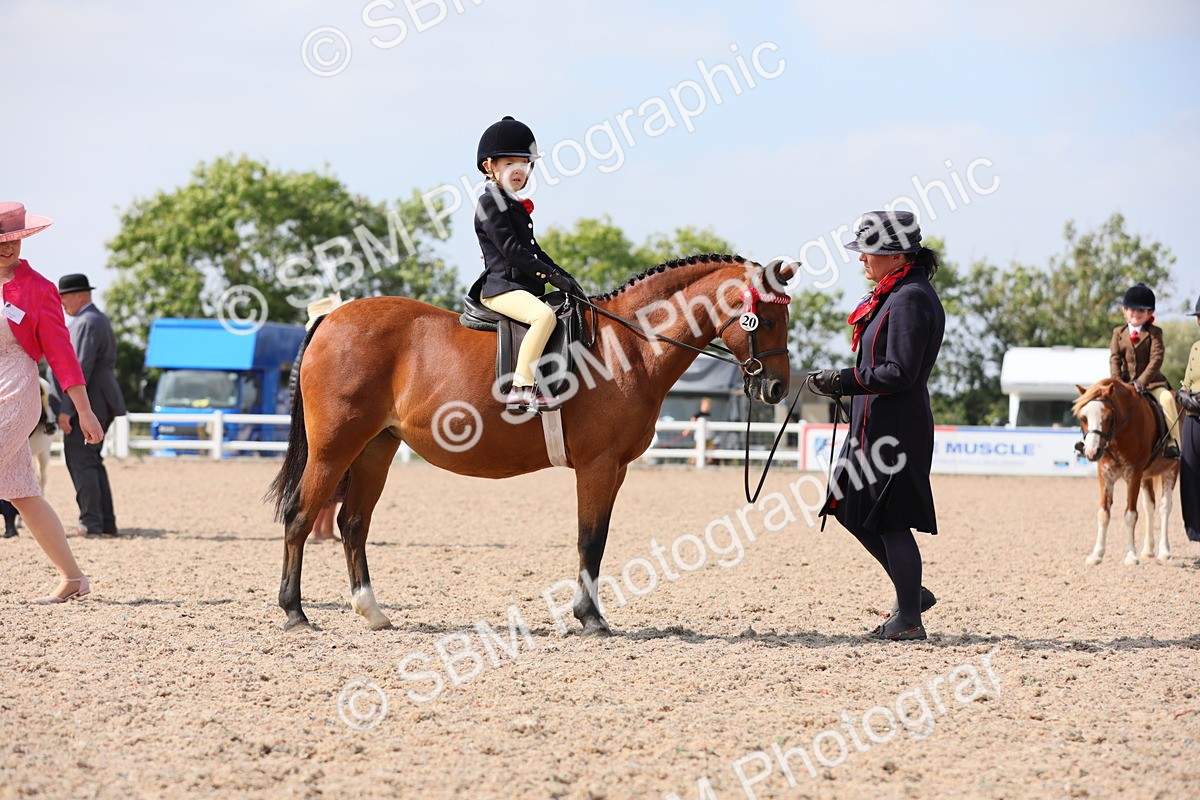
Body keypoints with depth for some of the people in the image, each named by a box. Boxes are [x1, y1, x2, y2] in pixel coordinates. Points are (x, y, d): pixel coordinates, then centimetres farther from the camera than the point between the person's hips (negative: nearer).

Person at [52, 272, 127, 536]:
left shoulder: (87, 323, -14)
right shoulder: (98, 320, 19)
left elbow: (81, 368, -21)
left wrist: (66, 409, -23)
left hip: (87, 403, -11)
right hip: (100, 404, 11)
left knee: (80, 461, -9)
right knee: (91, 461, 14)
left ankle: (91, 523, -10)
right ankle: (106, 523, 15)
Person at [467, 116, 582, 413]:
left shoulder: (514, 206, 21)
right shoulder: (490, 203, -8)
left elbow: (532, 250, 24)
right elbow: (510, 249, -17)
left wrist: (565, 276, 11)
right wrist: (551, 274, -17)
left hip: (522, 286, 11)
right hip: (501, 286, -11)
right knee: (544, 315, -34)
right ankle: (521, 387, -37)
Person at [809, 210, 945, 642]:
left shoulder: (910, 300, -18)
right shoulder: (895, 294, 14)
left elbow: (900, 373, -23)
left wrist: (846, 380, -17)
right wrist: (845, 383, 11)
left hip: (895, 428, -11)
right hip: (874, 424, 11)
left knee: (890, 521, -4)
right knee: (851, 510, 16)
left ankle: (908, 621, 6)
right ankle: (911, 593, 25)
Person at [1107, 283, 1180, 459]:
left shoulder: (1154, 333, 0)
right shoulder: (1118, 333, 8)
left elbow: (1156, 359, -11)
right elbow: (1114, 359, 1)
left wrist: (1142, 381, -22)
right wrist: (1118, 383, -14)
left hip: (1152, 382, -3)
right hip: (1126, 382, 3)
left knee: (1167, 398, -29)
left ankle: (1171, 441, -25)